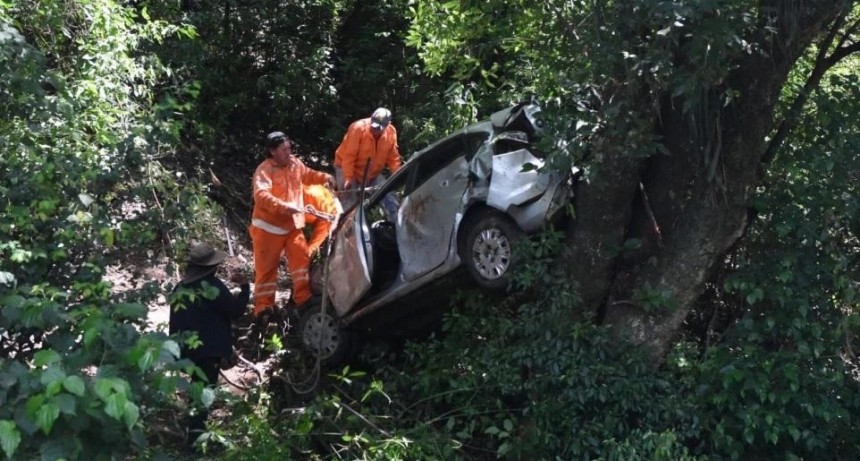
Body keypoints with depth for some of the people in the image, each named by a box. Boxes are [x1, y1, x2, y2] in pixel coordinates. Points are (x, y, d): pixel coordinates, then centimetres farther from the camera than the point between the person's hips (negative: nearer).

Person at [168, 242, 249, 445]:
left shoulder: (180, 287, 7)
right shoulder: (212, 285, -14)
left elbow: (181, 317, 15)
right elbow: (235, 310, -10)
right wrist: (244, 288, 2)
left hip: (186, 349, 7)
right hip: (208, 350, -7)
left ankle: (194, 433, 31)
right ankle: (195, 439, -10)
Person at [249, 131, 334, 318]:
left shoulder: (295, 163, 3)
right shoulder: (264, 170, -19)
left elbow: (308, 175, 23)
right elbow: (261, 196, -33)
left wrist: (325, 177, 4)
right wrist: (284, 207, -45)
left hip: (292, 225, 7)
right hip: (268, 226, -6)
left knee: (301, 259, 6)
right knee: (267, 267, -1)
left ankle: (303, 298, 17)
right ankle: (263, 305, 5)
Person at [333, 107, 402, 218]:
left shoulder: (391, 132, -12)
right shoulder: (358, 128, -26)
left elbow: (393, 158, -3)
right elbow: (348, 156, -24)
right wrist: (348, 178, -27)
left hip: (373, 173, 4)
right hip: (348, 168, -4)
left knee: (389, 198, -3)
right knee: (350, 205, -10)